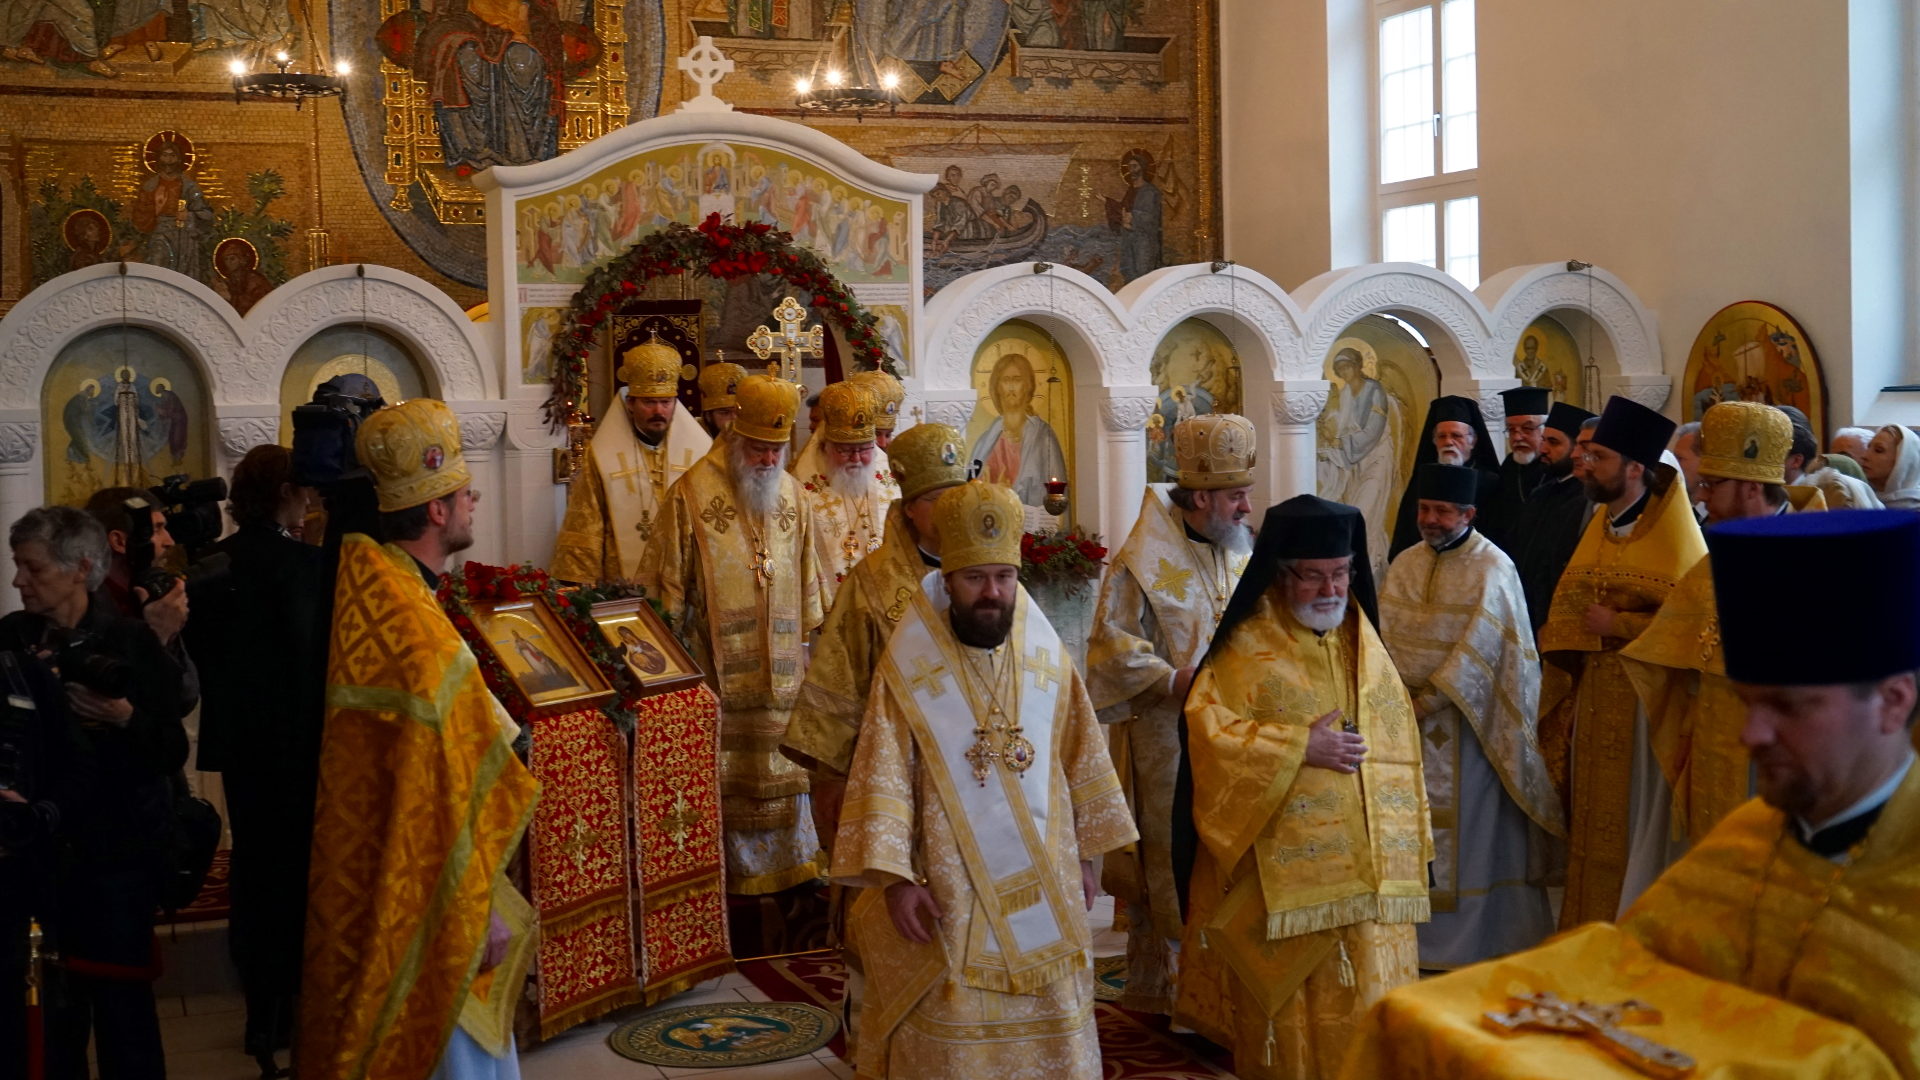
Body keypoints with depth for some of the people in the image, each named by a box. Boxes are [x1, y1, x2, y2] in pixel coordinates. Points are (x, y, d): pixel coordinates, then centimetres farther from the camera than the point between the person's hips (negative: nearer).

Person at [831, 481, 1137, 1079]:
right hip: (950, 893, -3)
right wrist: (893, 877, -16)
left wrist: (1086, 855, 11)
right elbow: (884, 781, -10)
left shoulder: (1049, 660, 2)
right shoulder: (907, 671, -9)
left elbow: (1081, 764, 10)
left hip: (1044, 889, 3)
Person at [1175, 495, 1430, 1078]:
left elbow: (1400, 748, 17)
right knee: (1287, 1011, 3)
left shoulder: (1365, 644, 13)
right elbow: (1208, 727, -14)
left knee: (1369, 1013, 3)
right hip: (1282, 872, -4)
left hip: (1366, 870, 4)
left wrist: (1409, 845, 14)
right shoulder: (1249, 647, -4)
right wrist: (1301, 748, -17)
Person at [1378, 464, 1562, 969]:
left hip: (1467, 719, -5)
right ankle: (1416, 935, 15)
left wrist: (1429, 700, -16)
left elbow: (1478, 652, -14)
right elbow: (1385, 635, 6)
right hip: (1410, 716, 5)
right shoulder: (1405, 564, 9)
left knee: (1466, 827, 1)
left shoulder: (1492, 569, -9)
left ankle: (1465, 939, 11)